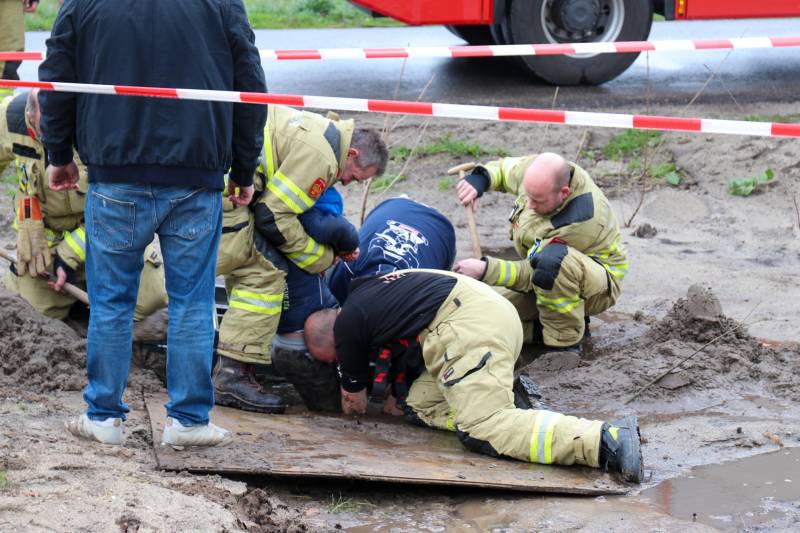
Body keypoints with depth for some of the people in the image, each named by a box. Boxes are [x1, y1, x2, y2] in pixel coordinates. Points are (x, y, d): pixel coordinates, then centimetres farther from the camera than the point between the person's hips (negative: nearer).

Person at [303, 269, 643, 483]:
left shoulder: (348, 323, 4)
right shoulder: (369, 293, 29)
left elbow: (354, 399, 20)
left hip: (472, 327, -10)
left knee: (482, 430, -21)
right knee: (420, 404, 11)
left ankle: (608, 439, -34)